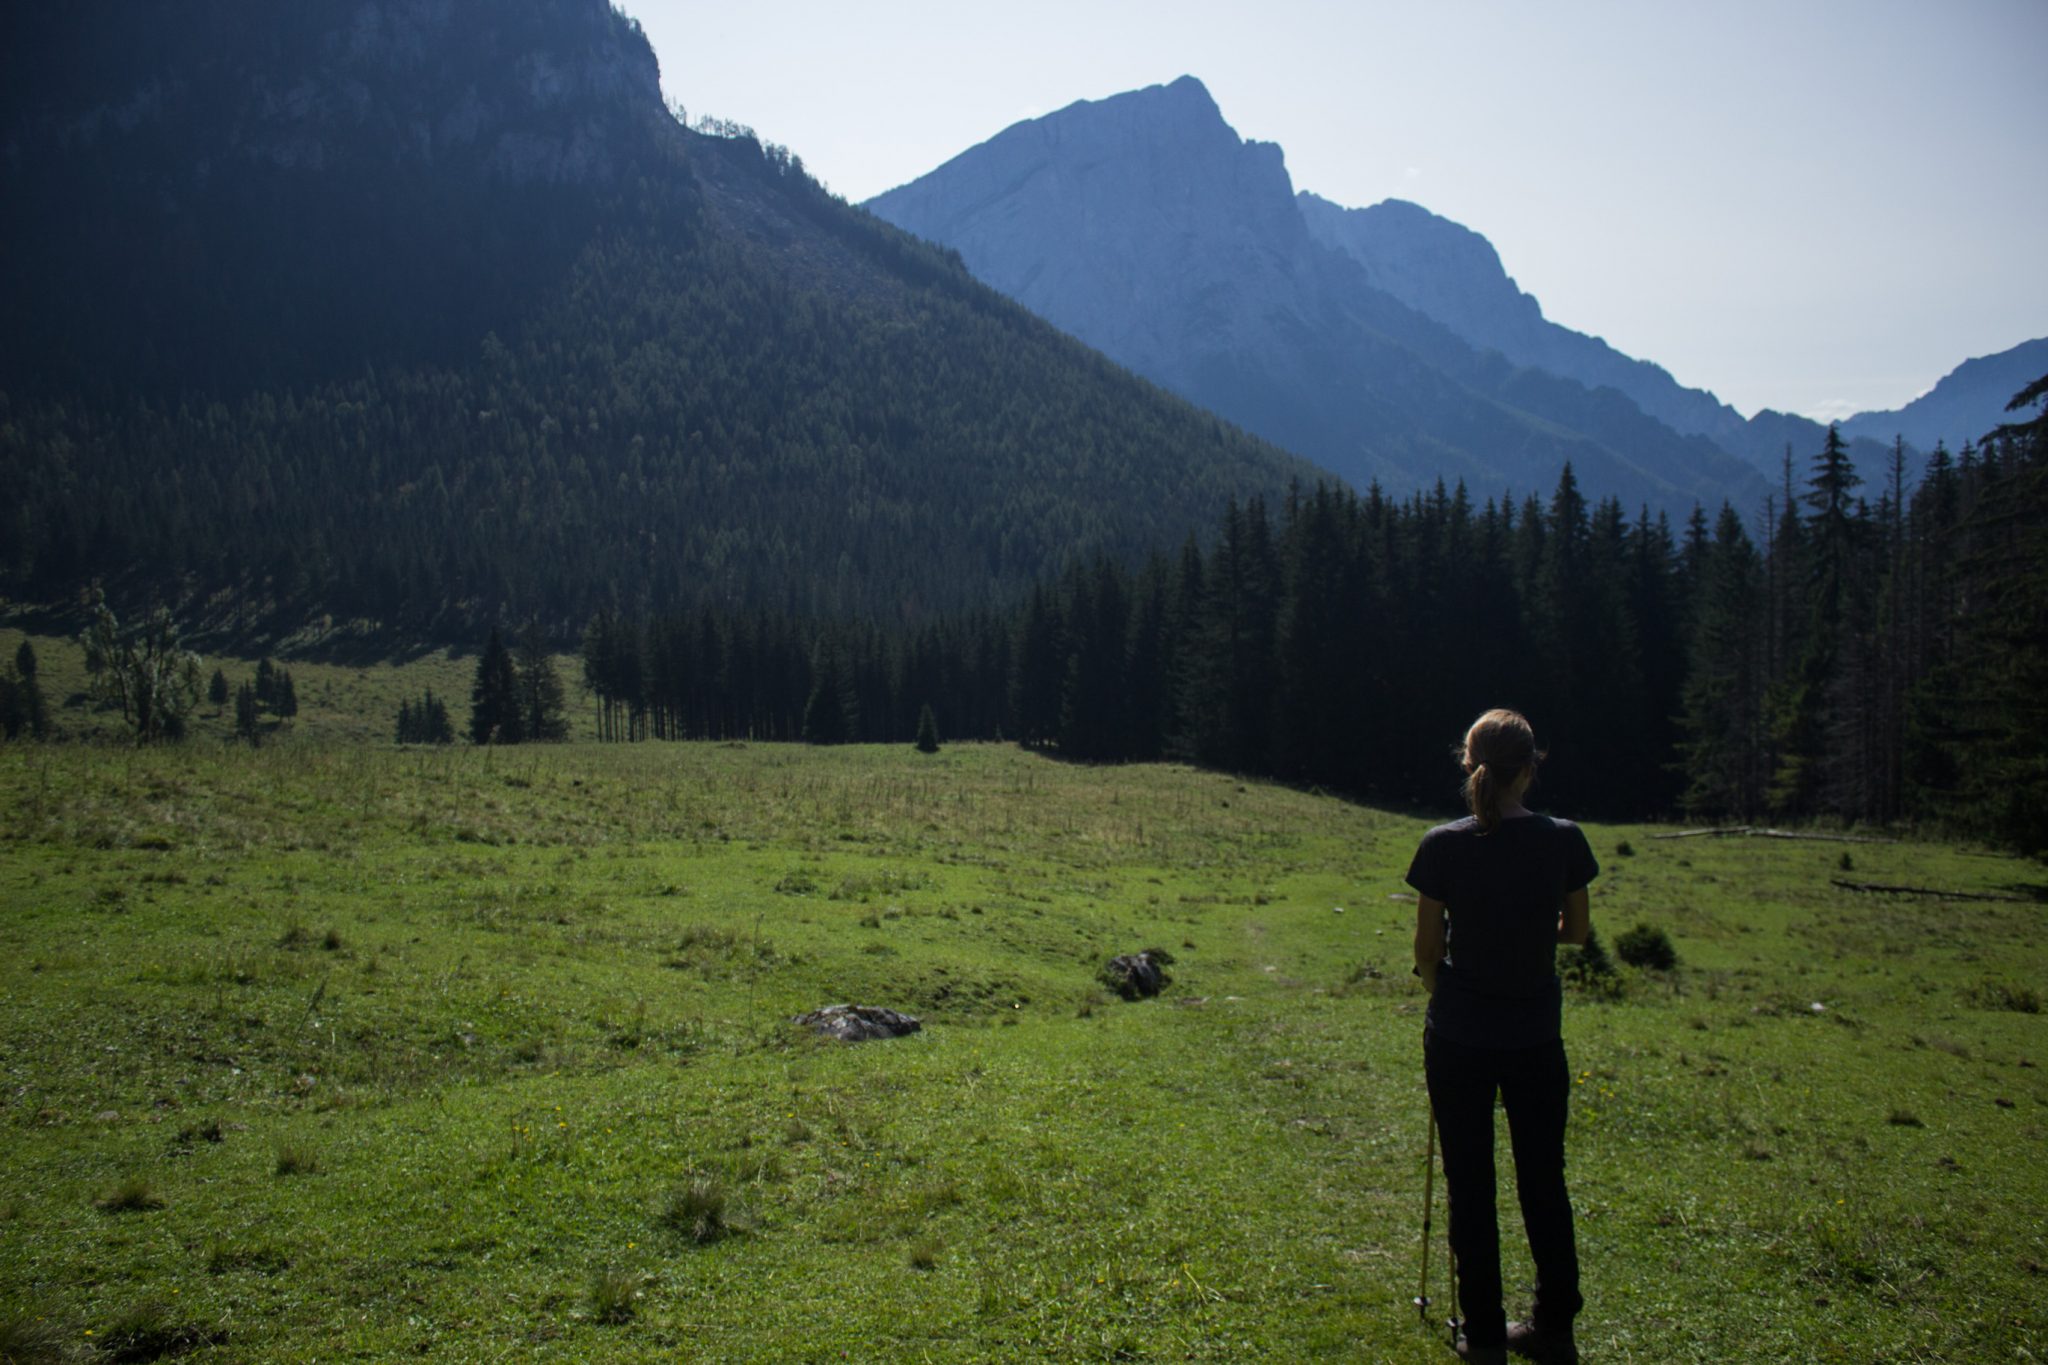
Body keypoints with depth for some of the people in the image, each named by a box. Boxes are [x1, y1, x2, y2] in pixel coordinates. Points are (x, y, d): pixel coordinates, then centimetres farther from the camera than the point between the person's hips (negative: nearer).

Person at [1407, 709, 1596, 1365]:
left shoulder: (1444, 846, -14)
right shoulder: (1564, 842, -9)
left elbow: (1426, 948, -7)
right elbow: (1576, 930, 5)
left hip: (1459, 1038, -2)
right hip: (1536, 1039, 2)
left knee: (1470, 1187, 9)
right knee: (1543, 1181, 16)